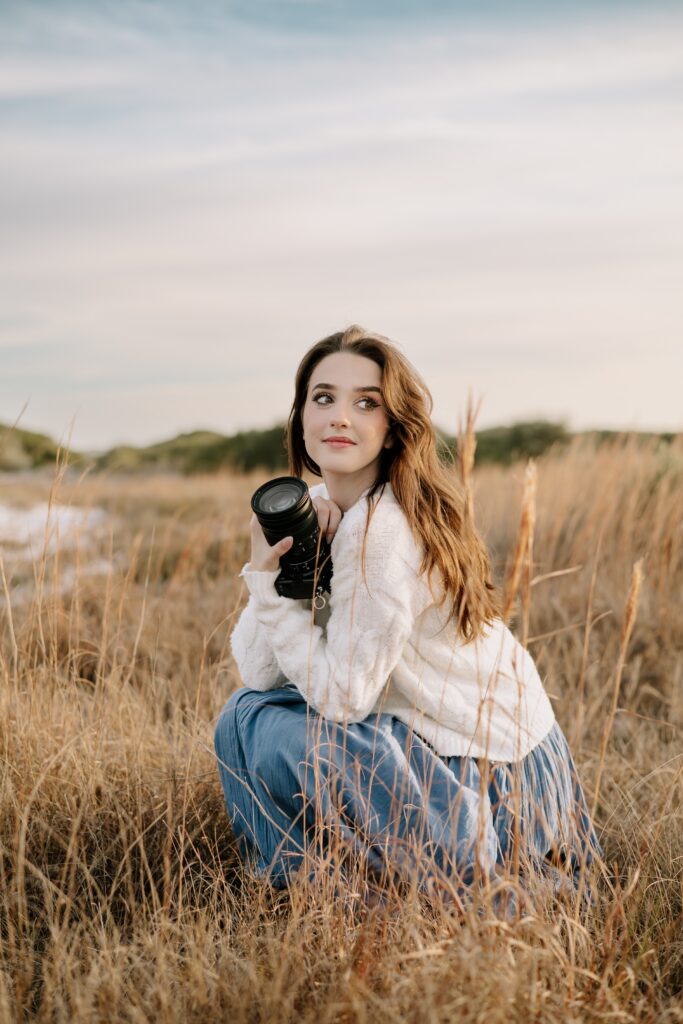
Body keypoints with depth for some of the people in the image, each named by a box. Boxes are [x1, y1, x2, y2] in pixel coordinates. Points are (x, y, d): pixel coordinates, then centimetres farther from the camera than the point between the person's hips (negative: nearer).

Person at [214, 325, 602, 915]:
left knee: (258, 726, -16)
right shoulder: (319, 510, 2)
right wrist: (268, 571, -18)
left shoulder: (385, 529, -24)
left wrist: (271, 578, -19)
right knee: (252, 705, 6)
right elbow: (258, 673, -3)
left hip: (493, 782, -8)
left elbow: (343, 695, -23)